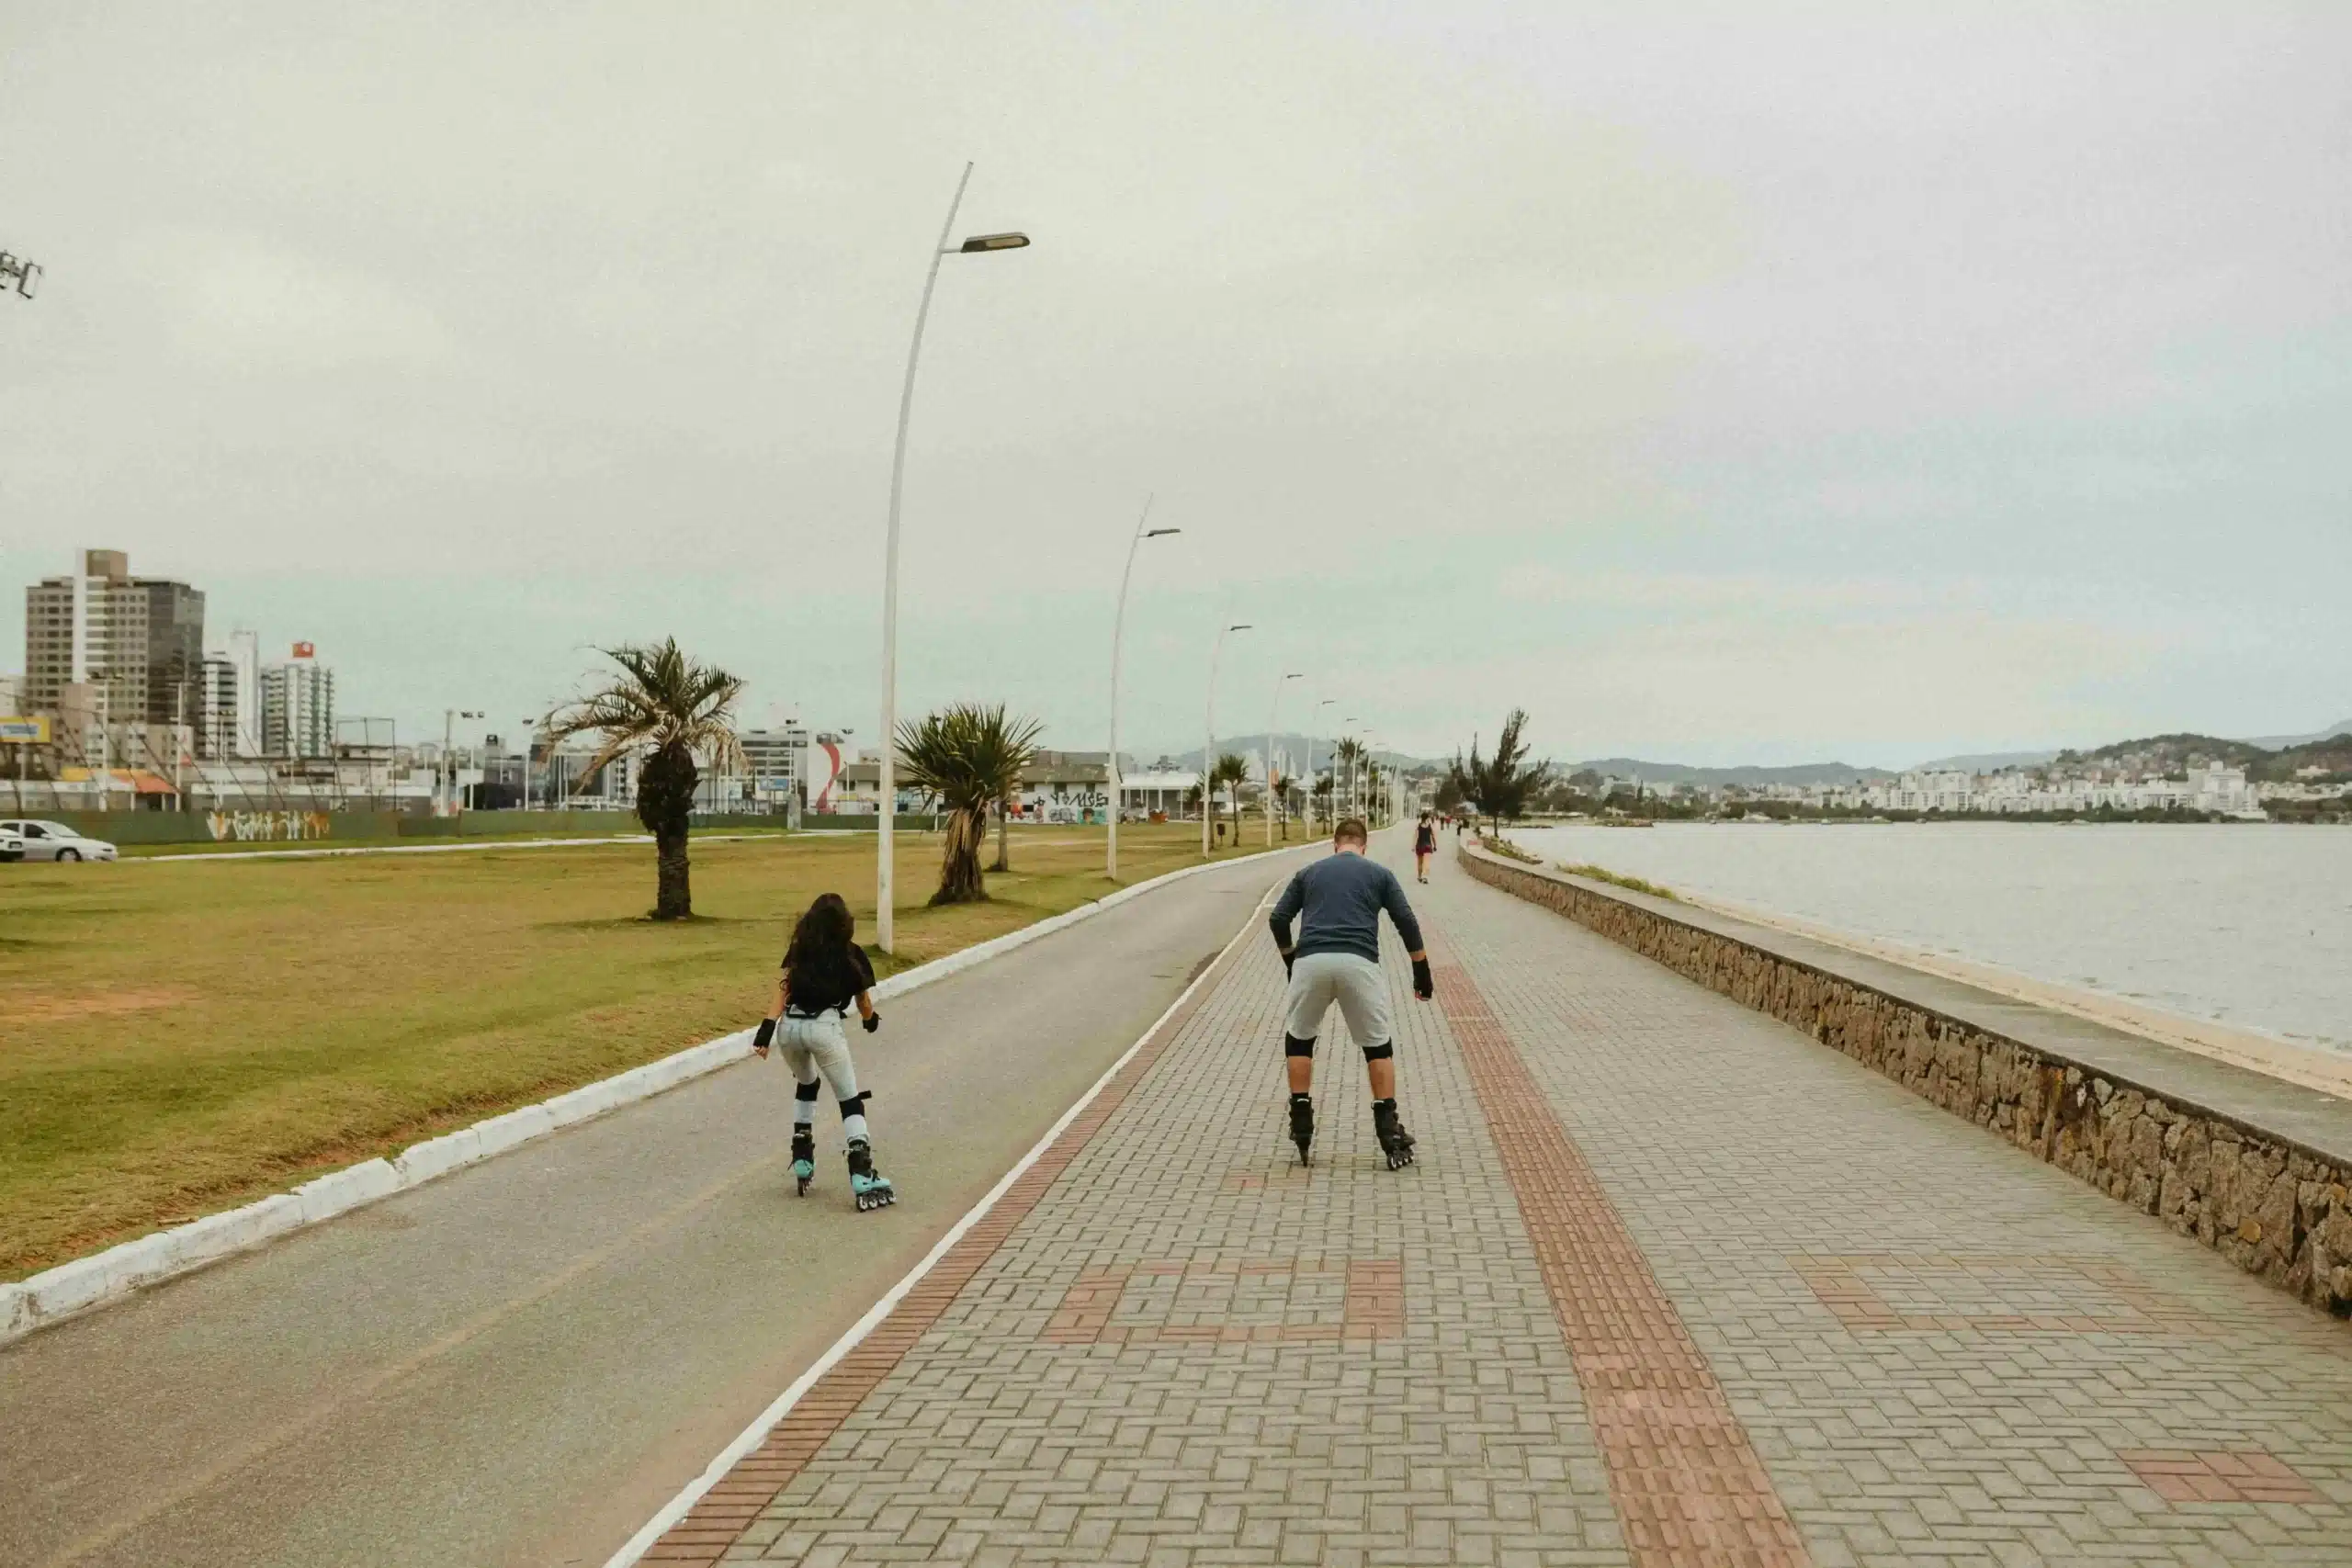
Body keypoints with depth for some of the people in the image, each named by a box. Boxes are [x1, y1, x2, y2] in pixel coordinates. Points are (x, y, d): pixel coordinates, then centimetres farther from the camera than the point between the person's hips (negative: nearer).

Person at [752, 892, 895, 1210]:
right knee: (850, 1100, 4)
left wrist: (766, 1029, -3)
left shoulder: (798, 950, 17)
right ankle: (862, 1175, -11)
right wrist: (871, 1020, 40)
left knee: (806, 1085, 31)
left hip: (790, 1026, 4)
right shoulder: (852, 955, 11)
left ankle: (802, 1159, 27)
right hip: (823, 1026, -4)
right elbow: (864, 1005, 18)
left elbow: (782, 991, 4)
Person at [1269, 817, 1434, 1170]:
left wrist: (1290, 961, 29)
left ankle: (1301, 1124, 16)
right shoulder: (1379, 873, 18)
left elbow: (1279, 919, 16)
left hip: (1310, 962, 1)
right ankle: (1388, 1130, 8)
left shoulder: (1308, 872, 22)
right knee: (1378, 1045, 13)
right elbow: (1407, 923, 11)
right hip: (1359, 964, -1)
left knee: (1298, 1038, 21)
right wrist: (1422, 972, 18)